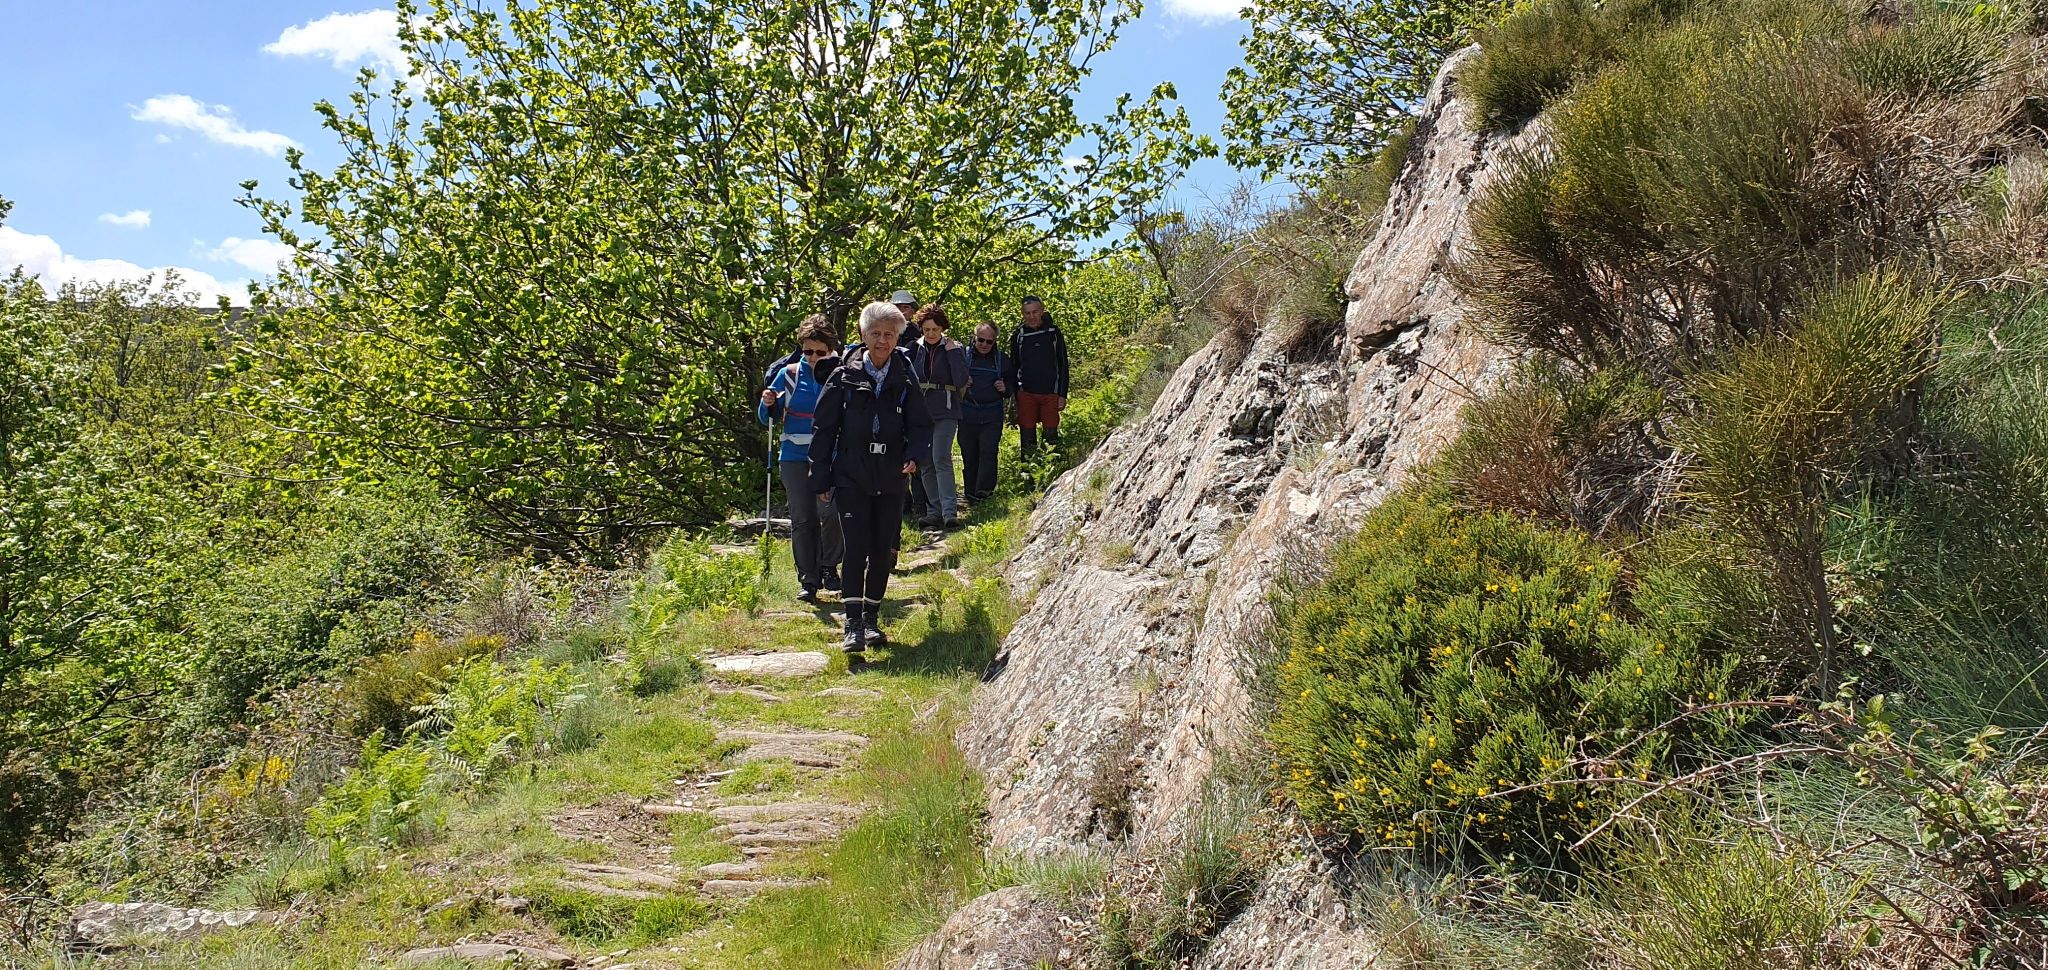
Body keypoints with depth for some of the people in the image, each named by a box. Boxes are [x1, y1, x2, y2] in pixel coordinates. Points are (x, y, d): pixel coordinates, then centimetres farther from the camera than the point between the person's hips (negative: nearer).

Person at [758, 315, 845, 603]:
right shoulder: (789, 374, 3)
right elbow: (768, 418, 8)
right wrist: (768, 404, -13)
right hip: (796, 457, 1)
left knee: (831, 514, -5)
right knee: (803, 520, 1)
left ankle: (828, 567, 18)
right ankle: (808, 581, 7)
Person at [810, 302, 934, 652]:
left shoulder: (905, 379, 3)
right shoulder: (844, 376, -2)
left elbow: (920, 425, 8)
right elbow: (823, 429, 1)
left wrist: (915, 457, -14)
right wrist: (821, 480, -1)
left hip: (890, 479, 3)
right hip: (851, 478, -2)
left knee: (883, 551, 6)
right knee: (856, 547, -12)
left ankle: (872, 618, 21)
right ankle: (853, 625, -11)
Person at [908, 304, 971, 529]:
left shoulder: (954, 348, -2)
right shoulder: (915, 348, 7)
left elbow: (962, 381, -13)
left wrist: (953, 352, -15)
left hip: (945, 413, -4)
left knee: (941, 459, -17)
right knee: (925, 464, 6)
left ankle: (950, 512, -19)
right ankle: (934, 512, 13)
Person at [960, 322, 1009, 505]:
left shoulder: (1002, 359, 8)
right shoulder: (963, 355, 5)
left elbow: (1012, 384, 18)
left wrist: (1005, 388, -5)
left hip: (992, 416, -1)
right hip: (967, 414, 1)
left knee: (988, 452, -12)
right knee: (969, 455, 5)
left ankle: (984, 492, -14)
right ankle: (971, 495, 14)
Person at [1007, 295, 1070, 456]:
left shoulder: (1054, 332, 3)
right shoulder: (1018, 336, 5)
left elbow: (1063, 365, 5)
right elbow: (1013, 368, 10)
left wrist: (1062, 394, -1)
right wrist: (1014, 396, 3)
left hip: (1050, 394, -1)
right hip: (1026, 394, 1)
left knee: (1051, 435, 1)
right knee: (1027, 438, 2)